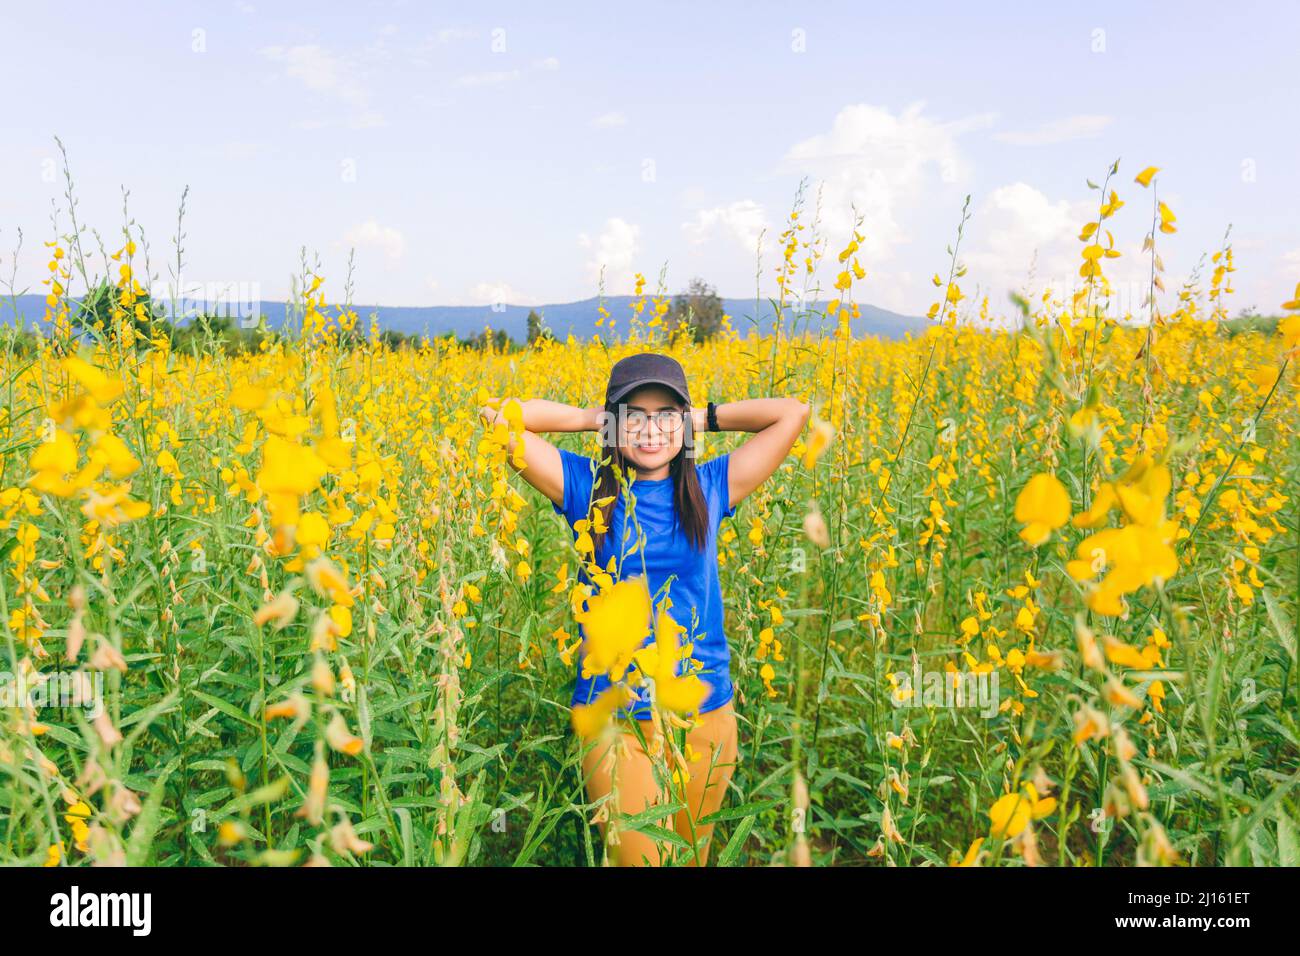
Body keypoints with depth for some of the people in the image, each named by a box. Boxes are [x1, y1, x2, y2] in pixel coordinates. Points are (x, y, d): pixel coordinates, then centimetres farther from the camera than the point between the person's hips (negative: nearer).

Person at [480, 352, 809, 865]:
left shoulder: (708, 488, 0)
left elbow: (795, 412, 0)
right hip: (613, 719, -2)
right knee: (636, 857, 0)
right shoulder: (586, 487, -5)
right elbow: (497, 413, -11)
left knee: (692, 855, 19)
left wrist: (705, 418, 0)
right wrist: (590, 417, -5)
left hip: (704, 716, 3)